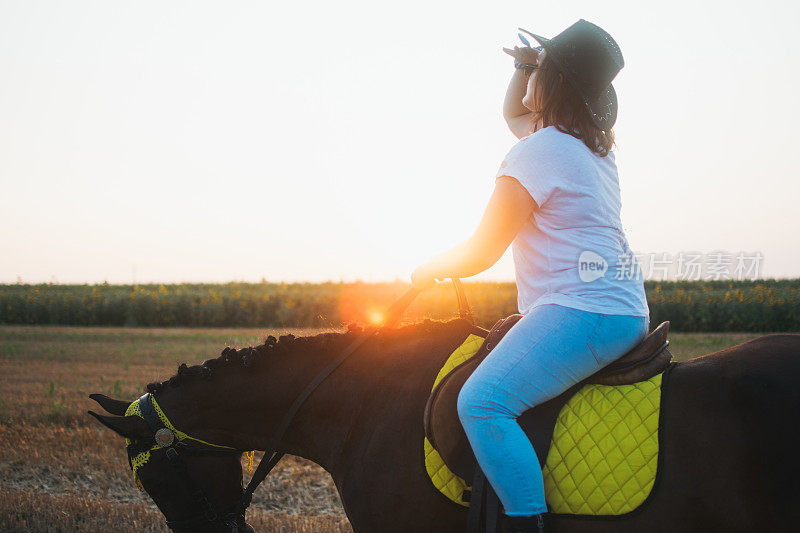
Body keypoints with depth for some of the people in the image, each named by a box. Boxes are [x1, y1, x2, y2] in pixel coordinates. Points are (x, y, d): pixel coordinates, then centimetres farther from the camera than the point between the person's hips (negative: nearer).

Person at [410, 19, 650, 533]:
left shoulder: (536, 152, -12)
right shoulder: (595, 145, 15)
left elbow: (481, 253, -9)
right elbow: (514, 113, 36)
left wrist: (429, 271, 9)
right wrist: (524, 65, 18)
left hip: (581, 310, -11)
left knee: (483, 400, -25)